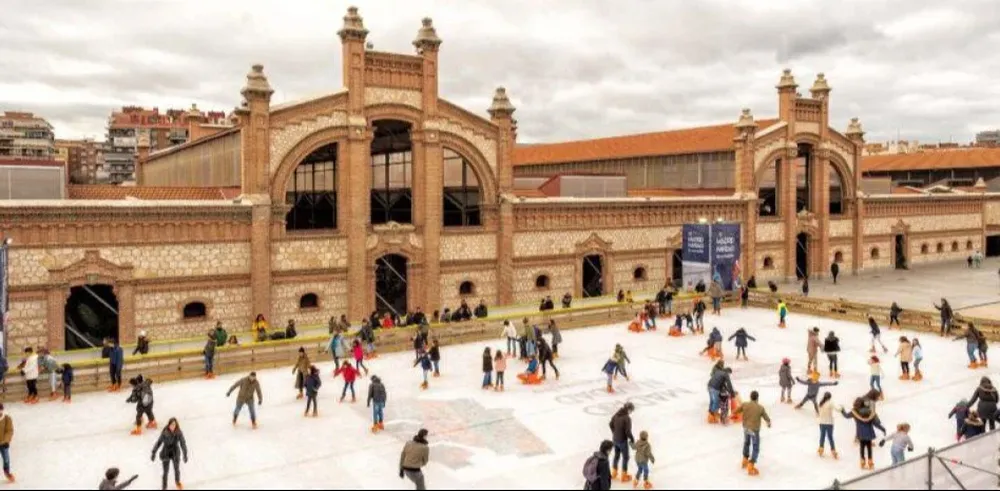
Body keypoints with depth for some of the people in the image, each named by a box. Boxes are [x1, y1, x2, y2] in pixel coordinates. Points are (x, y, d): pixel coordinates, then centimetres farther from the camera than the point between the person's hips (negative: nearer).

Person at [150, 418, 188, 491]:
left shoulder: (179, 433, -19)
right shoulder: (164, 432, -21)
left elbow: (183, 443, -13)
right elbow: (159, 442, -10)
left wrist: (185, 455, -9)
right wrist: (154, 453, -5)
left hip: (175, 453, 1)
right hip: (166, 454, -1)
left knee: (177, 469, 21)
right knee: (166, 471, 4)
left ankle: (177, 481, 51)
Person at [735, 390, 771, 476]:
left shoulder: (745, 405, -8)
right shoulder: (760, 408, -15)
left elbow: (736, 411, 6)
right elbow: (766, 418, -4)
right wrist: (769, 423, 20)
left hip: (746, 428, 4)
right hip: (754, 430, -4)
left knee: (746, 443, 27)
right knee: (756, 449, 4)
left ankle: (745, 461, 41)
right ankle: (751, 466, -3)